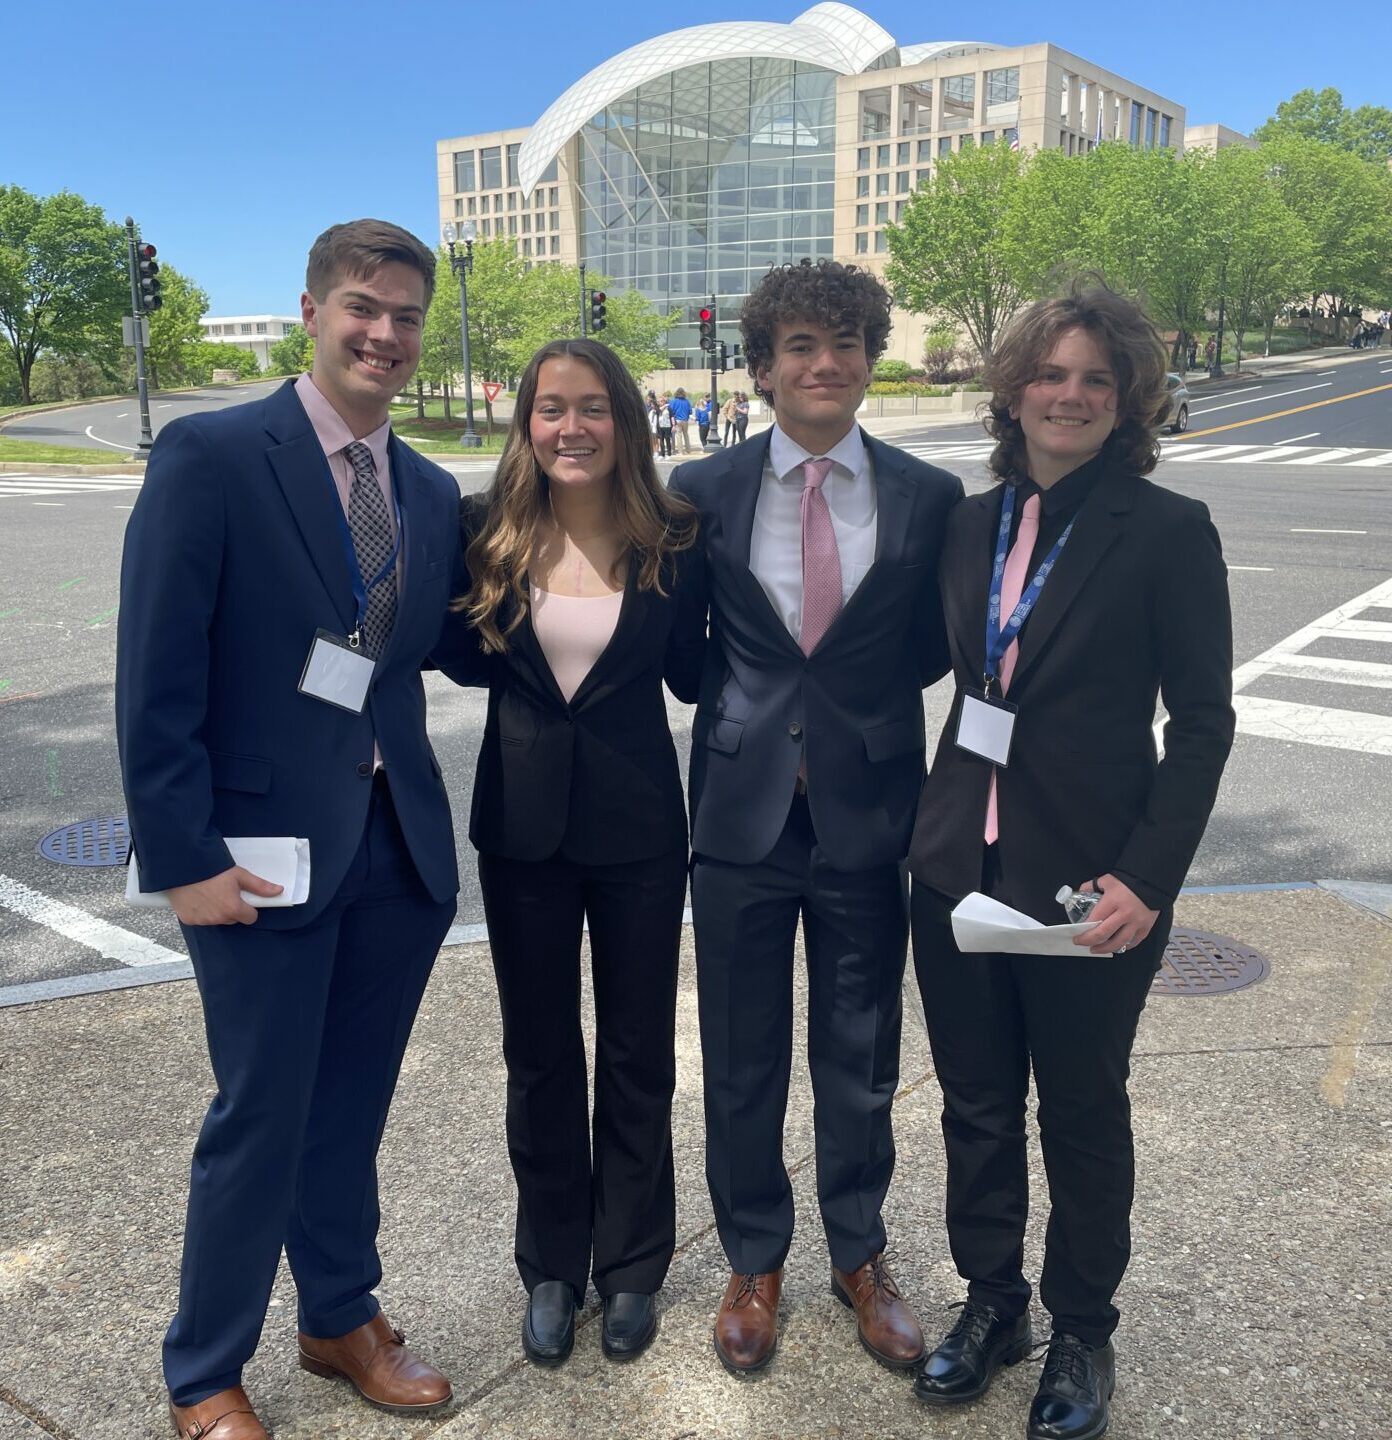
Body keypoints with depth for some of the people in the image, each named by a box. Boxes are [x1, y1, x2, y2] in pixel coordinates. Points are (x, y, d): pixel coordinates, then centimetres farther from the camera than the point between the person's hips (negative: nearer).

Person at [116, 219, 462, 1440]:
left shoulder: (432, 494, 9)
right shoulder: (209, 456, -9)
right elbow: (156, 679, -12)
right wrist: (183, 856, -15)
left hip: (400, 846, 5)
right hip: (266, 849, -5)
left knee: (351, 1109, 19)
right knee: (261, 1120, 7)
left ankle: (343, 1318, 42)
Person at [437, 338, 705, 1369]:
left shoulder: (672, 540, -6)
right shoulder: (492, 533, -4)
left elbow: (692, 679, 1)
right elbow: (469, 661, 7)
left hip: (639, 827, -1)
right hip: (523, 825, 1)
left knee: (637, 1054, 12)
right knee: (540, 1055, 14)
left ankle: (631, 1266, 32)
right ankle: (553, 1266, 34)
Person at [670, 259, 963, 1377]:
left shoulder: (928, 497, -1)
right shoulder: (703, 491, -1)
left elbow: (935, 646, 7)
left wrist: (851, 697, -1)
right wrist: (751, 710, -3)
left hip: (868, 814, 0)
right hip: (743, 812, 0)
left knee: (861, 1056, 15)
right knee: (743, 1060, 13)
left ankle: (860, 1256, 38)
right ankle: (755, 1262, 35)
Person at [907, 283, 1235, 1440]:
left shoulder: (1169, 532, -9)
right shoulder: (971, 524, 5)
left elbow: (1203, 719, -9)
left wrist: (1148, 877, -16)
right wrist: (933, 823, 4)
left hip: (1088, 878, -4)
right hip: (960, 866, 4)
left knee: (1082, 1111, 13)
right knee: (976, 1105, 16)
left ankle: (1082, 1332, 34)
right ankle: (991, 1302, 37)